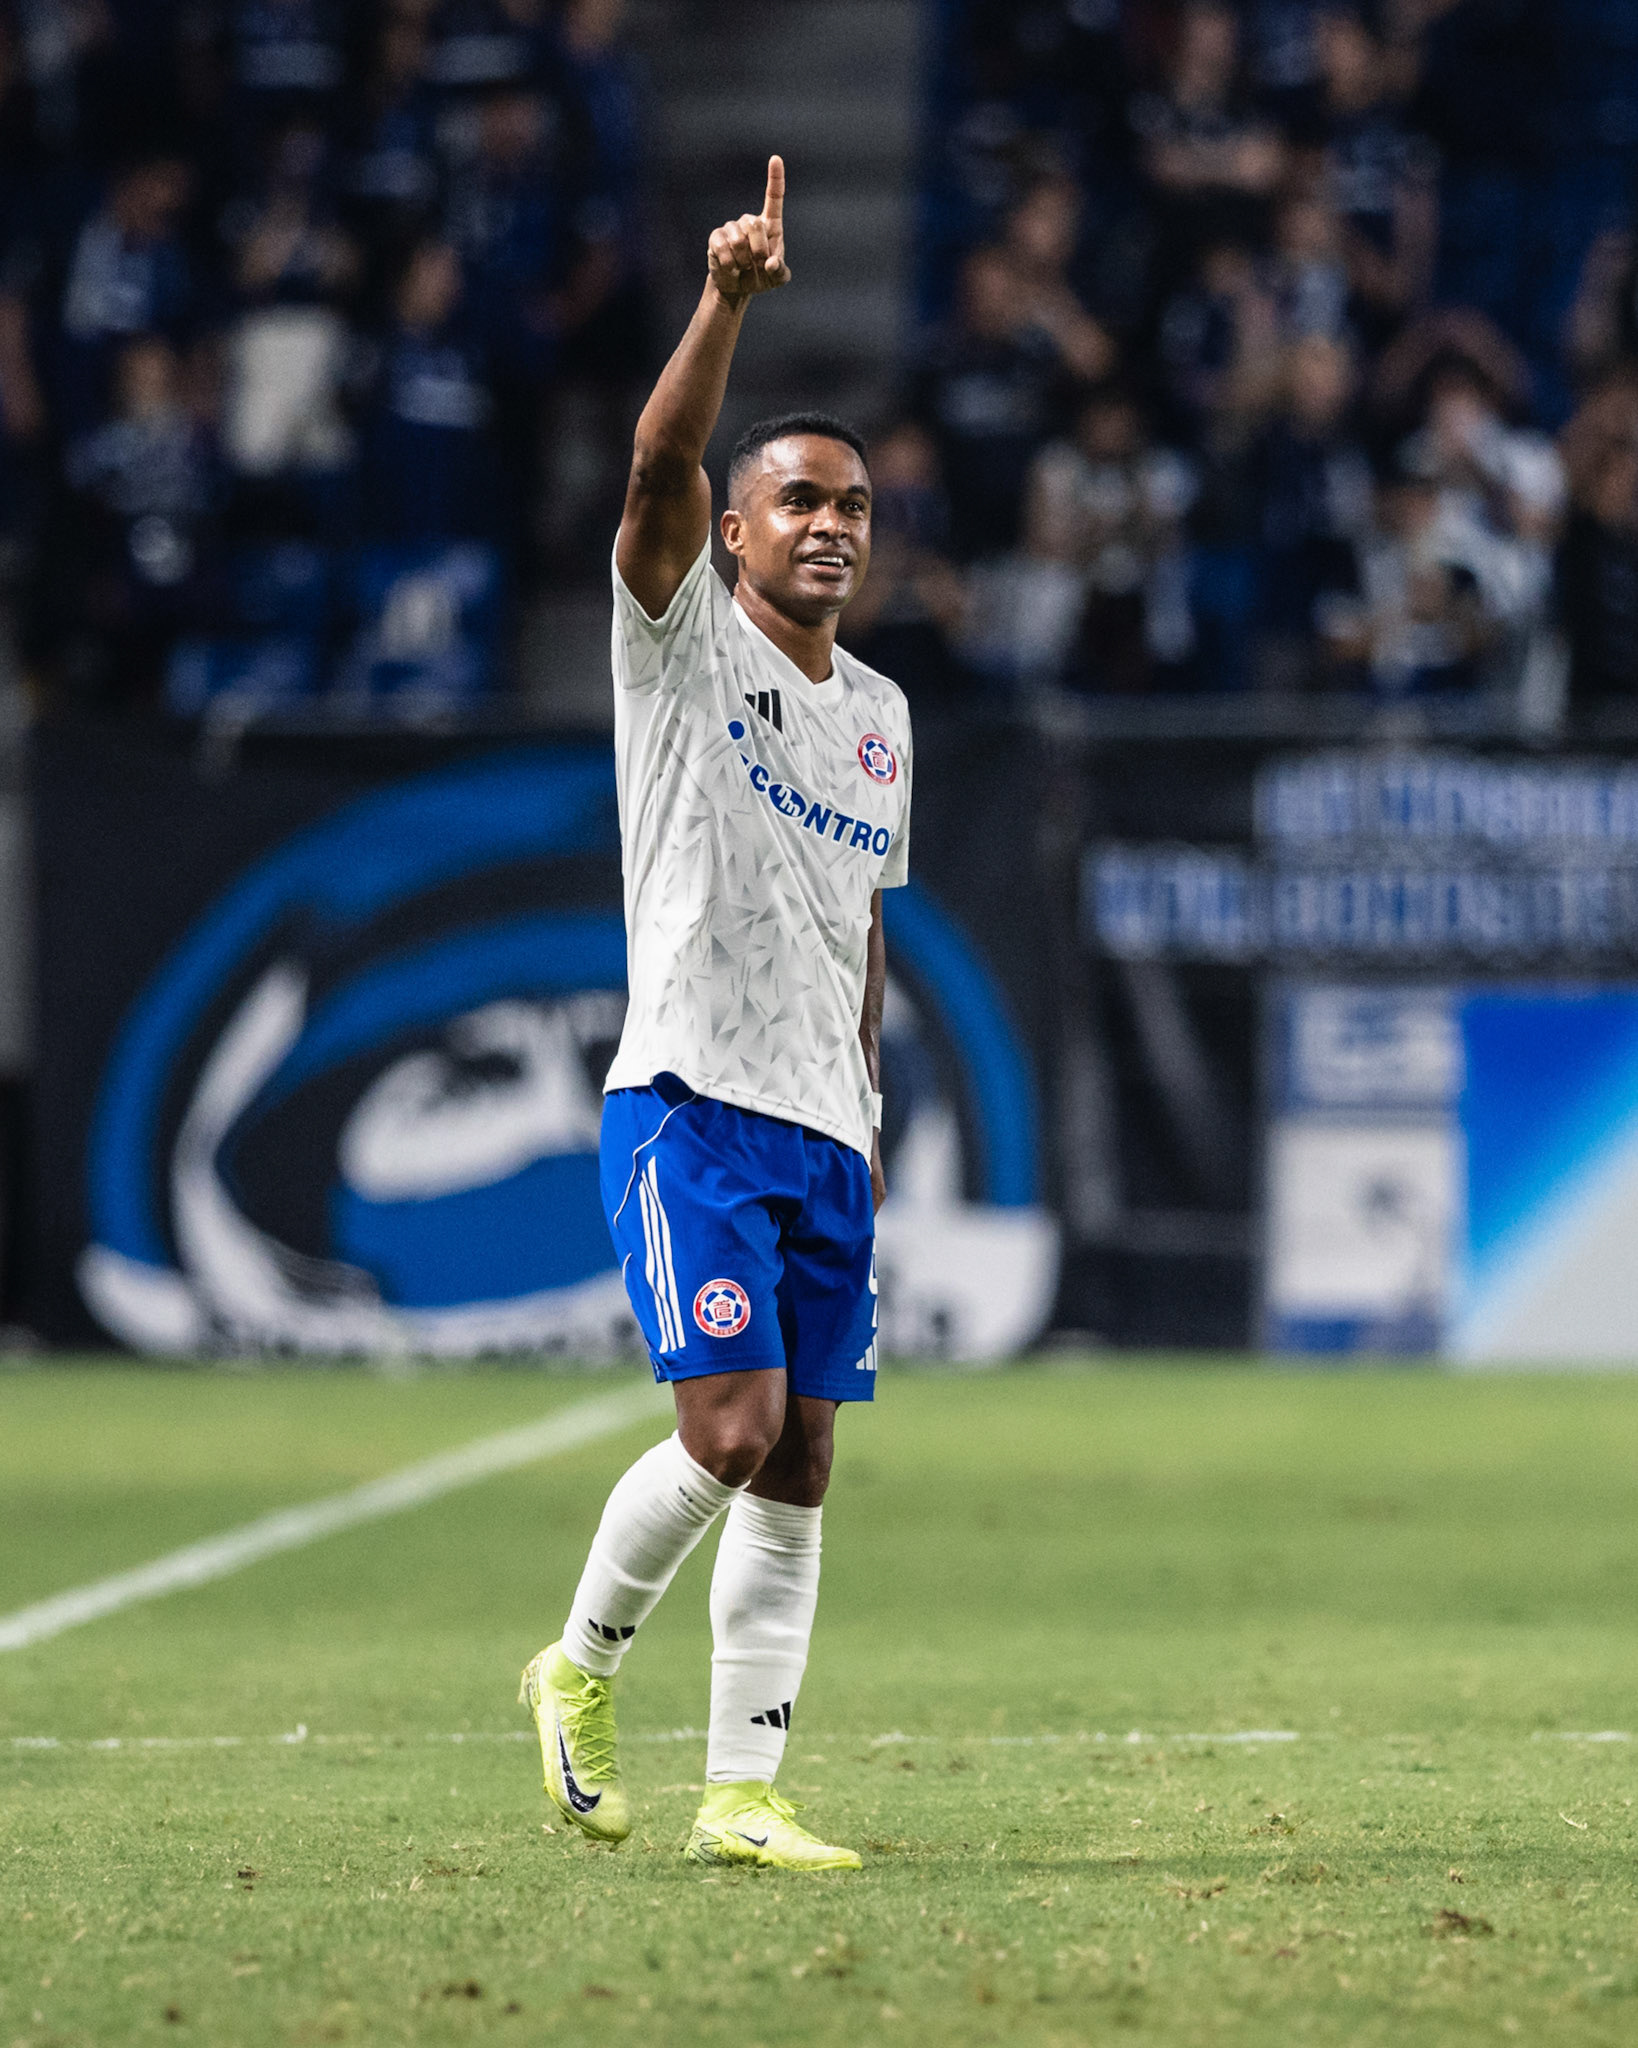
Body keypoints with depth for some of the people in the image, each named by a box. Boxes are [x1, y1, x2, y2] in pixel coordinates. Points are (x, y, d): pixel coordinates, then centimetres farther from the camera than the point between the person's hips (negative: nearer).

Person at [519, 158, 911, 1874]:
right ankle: (582, 1665, 9)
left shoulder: (879, 714, 17)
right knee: (731, 1430, -16)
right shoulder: (684, 641, -1)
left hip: (824, 1129, 6)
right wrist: (726, 300, -32)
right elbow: (659, 468, -19)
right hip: (690, 1102, -6)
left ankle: (743, 1795, 6)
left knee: (798, 1467, 2)